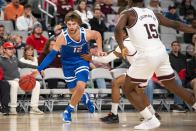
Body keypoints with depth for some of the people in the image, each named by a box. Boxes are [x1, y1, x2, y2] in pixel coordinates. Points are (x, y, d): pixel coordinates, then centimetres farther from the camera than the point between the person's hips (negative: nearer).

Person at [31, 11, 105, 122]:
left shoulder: (86, 34, -23)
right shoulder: (63, 37, -27)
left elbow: (98, 35, 2)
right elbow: (52, 54, -23)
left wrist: (100, 50, -3)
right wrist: (39, 69, -28)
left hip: (82, 60, 0)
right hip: (68, 63, 0)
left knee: (80, 86, -21)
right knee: (73, 90, 10)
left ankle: (68, 111, 0)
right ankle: (85, 97, 47)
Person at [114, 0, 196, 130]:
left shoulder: (128, 13, 2)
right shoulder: (153, 13, 17)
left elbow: (118, 29, -17)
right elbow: (176, 25, 22)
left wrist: (122, 48, -8)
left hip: (147, 56, -6)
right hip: (162, 52, 6)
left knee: (128, 89, 8)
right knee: (173, 86, 23)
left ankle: (151, 120, 1)